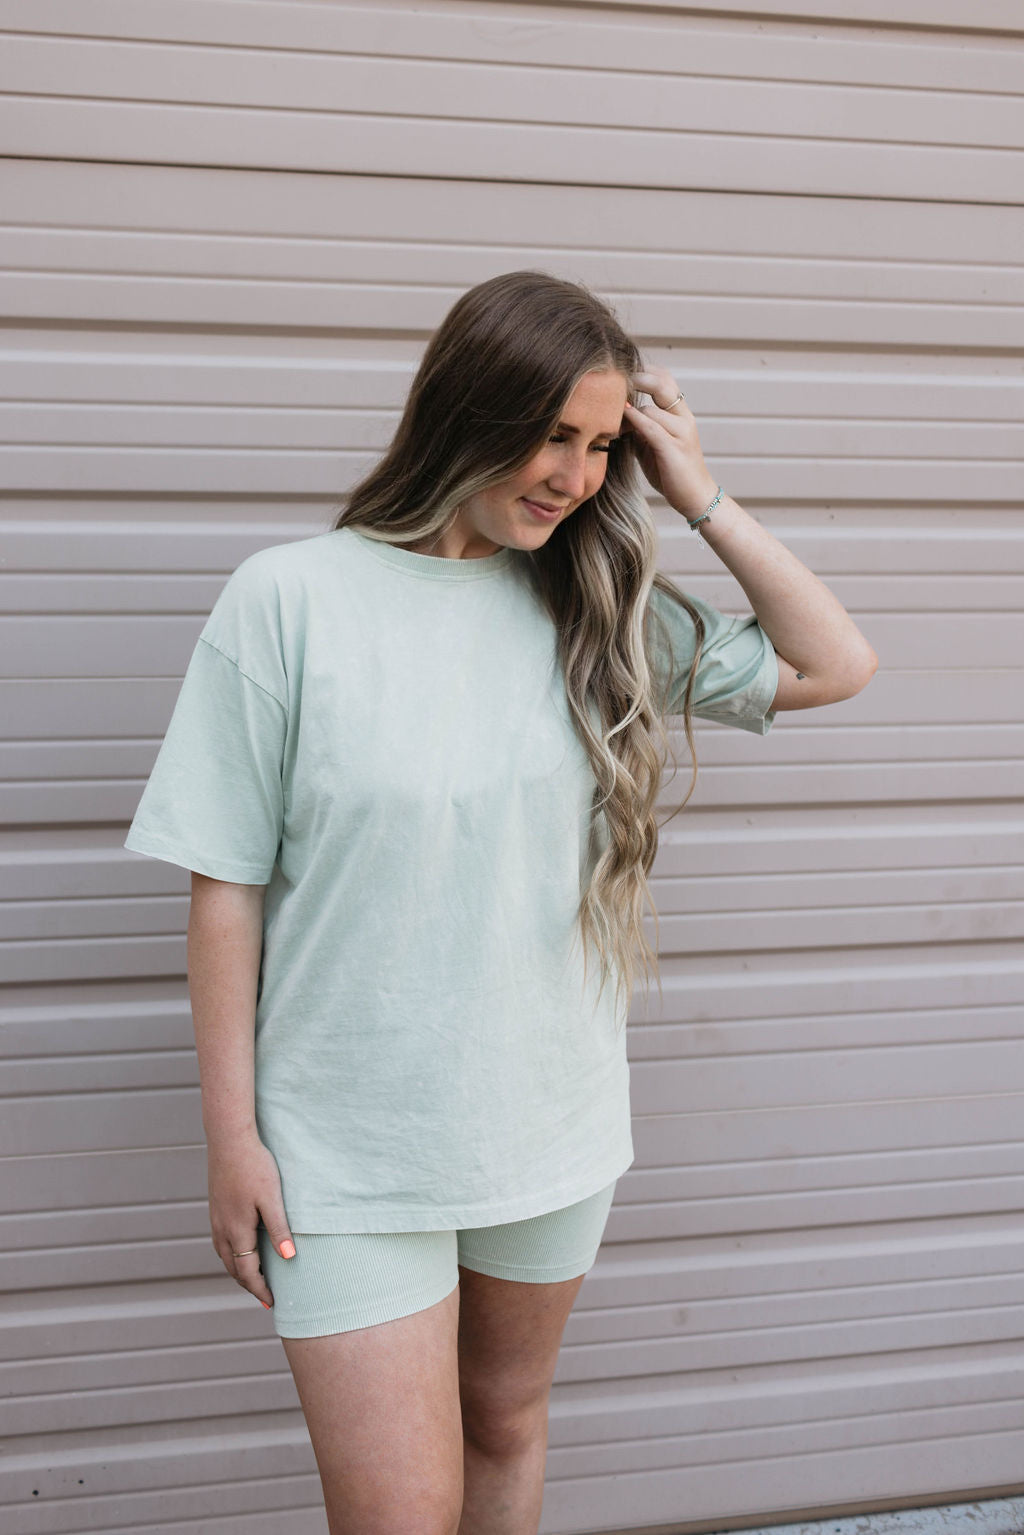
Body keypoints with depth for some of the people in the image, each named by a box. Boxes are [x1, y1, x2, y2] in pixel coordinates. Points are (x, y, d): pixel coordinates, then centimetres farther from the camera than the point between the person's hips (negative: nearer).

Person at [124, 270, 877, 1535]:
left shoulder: (602, 609, 0)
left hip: (553, 1126, 4)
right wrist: (231, 1136, -7)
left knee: (508, 1425, 23)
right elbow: (226, 886, -8)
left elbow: (836, 665, 6)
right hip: (352, 1148, -4)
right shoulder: (290, 600, -11)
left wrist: (701, 500, -2)